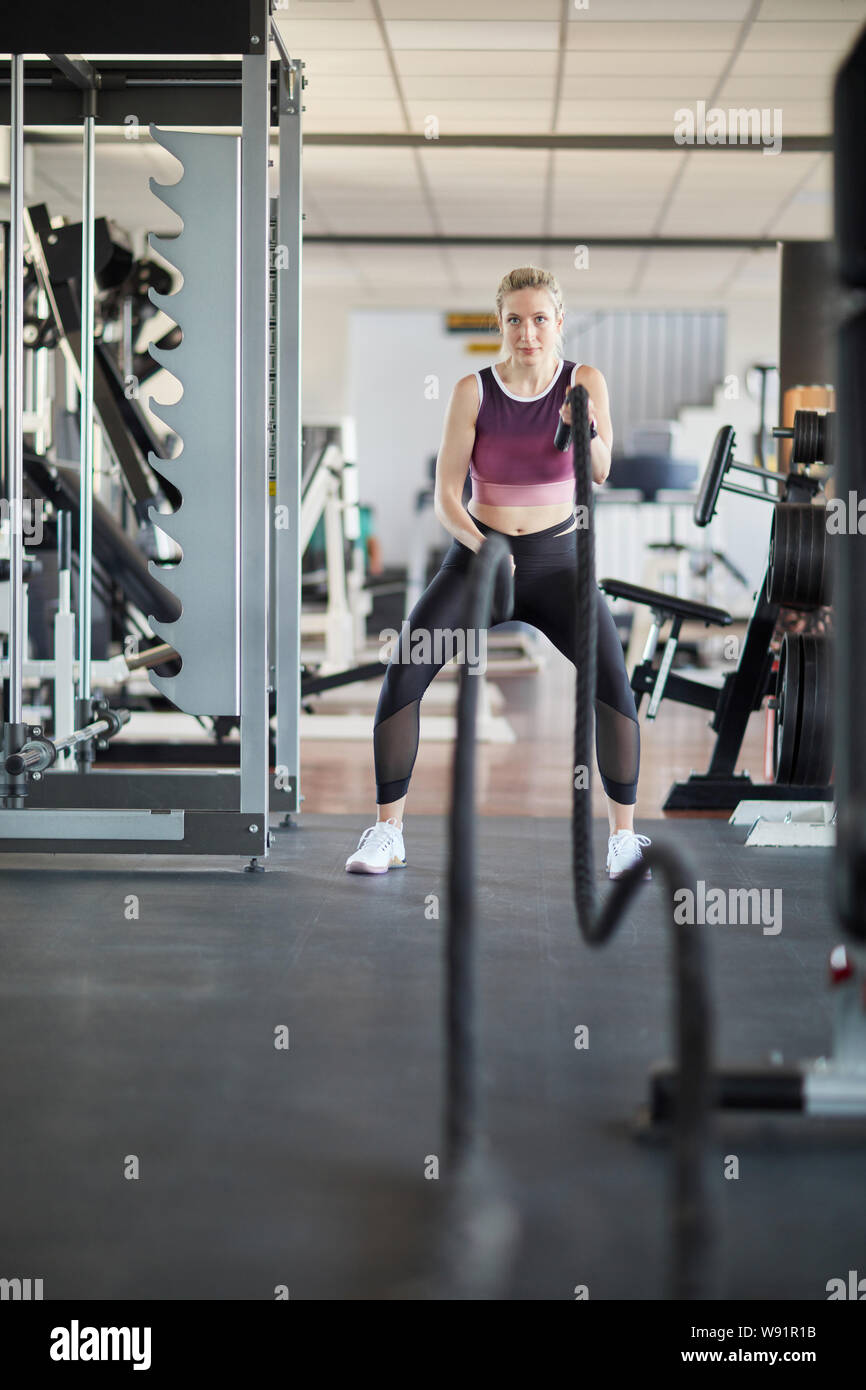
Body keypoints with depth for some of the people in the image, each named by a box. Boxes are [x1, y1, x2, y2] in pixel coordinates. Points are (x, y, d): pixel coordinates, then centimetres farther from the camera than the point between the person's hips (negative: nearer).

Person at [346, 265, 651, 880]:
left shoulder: (585, 381, -7)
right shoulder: (473, 391, -8)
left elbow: (601, 472, -22)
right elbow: (446, 495, -9)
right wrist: (480, 545, -27)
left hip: (558, 559, 0)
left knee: (613, 681, -23)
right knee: (403, 674, -19)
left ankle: (625, 837, -8)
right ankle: (386, 834, -6)